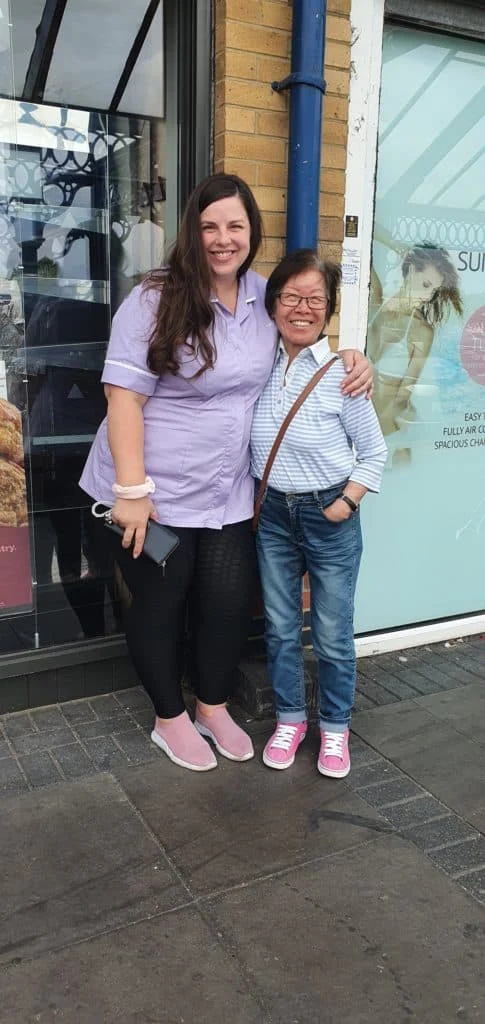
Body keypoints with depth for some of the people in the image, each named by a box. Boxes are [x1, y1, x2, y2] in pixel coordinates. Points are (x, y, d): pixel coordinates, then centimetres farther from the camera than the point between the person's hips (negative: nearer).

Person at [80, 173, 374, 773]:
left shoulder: (264, 296, 5)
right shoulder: (155, 301, -14)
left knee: (229, 602, 12)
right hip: (156, 494, -5)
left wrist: (349, 356, 2)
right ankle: (169, 719, 34)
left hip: (228, 495, 5)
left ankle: (214, 709, 38)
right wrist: (131, 489, -21)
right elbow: (123, 395, -17)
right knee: (160, 606, 11)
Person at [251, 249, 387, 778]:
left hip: (329, 515, -3)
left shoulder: (342, 373, -12)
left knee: (332, 633, 9)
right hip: (272, 512, 3)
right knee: (280, 628, 14)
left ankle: (335, 726, 31)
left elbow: (374, 452, -4)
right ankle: (290, 718, 34)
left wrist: (346, 503, -12)